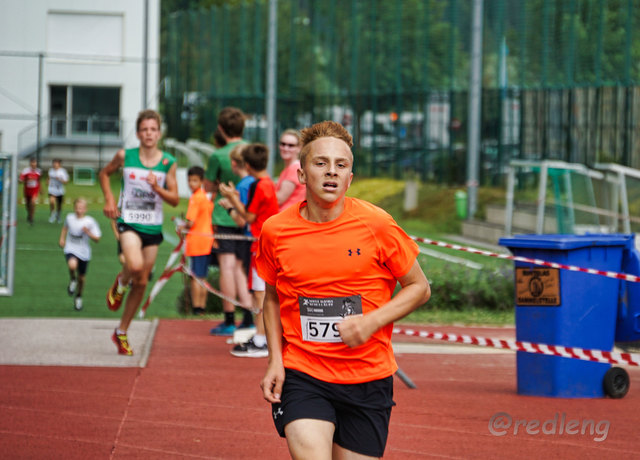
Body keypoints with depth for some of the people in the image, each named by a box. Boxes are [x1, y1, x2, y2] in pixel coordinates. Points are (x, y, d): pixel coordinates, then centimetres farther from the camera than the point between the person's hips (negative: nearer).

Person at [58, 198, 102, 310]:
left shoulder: (90, 221, -10)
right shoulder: (69, 217, -2)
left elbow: (97, 239, -8)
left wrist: (88, 232, -24)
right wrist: (62, 238, 12)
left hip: (84, 252, 0)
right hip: (70, 249, 0)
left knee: (81, 278, 10)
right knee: (72, 265, -33)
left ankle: (78, 297, 38)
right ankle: (72, 280, 0)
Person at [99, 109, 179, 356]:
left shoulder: (168, 163, 0)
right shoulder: (125, 156, -2)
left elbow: (175, 199, 1)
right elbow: (104, 173, 16)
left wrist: (157, 188, -18)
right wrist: (109, 199, 2)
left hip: (153, 226, 3)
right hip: (128, 222, -3)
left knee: (141, 282, 8)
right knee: (135, 265, -31)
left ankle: (121, 332, 23)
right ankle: (120, 283, 6)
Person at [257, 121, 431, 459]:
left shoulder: (376, 225, -6)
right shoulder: (275, 231, 0)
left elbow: (419, 288, 4)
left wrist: (371, 321, -12)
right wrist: (275, 360, 4)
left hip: (368, 380, 0)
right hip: (301, 375, 0)